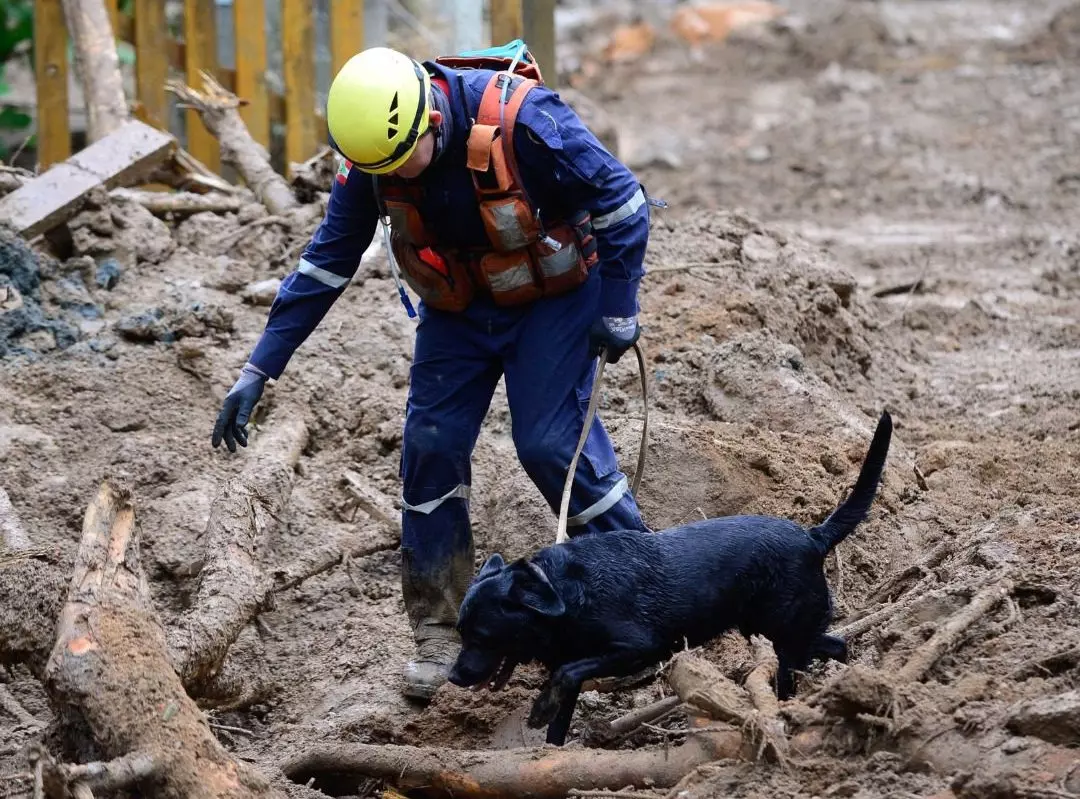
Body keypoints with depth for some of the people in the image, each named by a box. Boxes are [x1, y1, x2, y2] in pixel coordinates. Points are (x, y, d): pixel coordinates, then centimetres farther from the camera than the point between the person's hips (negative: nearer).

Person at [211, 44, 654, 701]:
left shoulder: (521, 121, -33)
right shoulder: (369, 152, -18)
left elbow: (620, 201, -20)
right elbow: (326, 263, -8)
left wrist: (620, 309, -15)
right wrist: (259, 371, -10)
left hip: (552, 300, -4)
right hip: (457, 311, 4)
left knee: (553, 441, -13)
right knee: (432, 445, -5)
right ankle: (440, 633, 4)